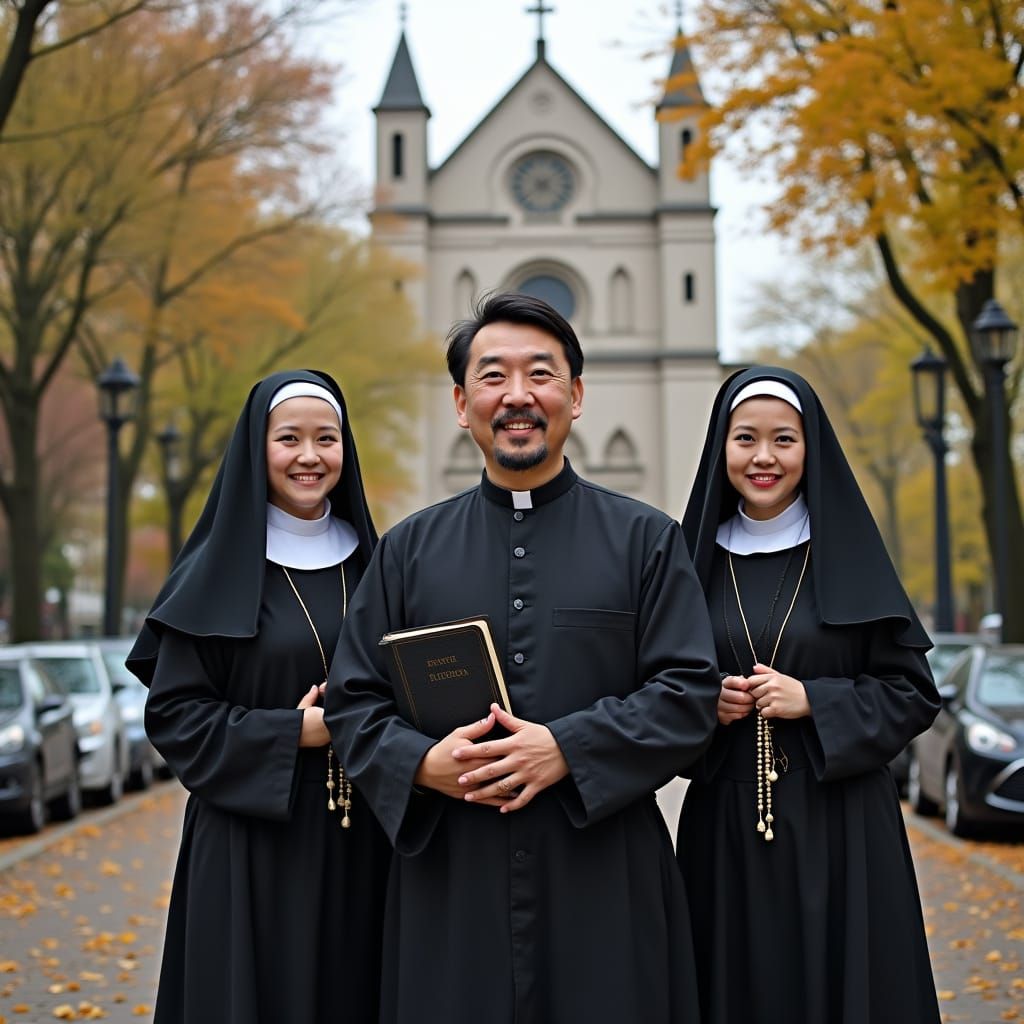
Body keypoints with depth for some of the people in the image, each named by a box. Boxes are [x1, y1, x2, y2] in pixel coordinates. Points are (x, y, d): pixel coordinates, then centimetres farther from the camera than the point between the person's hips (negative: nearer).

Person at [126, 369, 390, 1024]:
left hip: (362, 839, 4)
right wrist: (294, 730, -15)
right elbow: (171, 712, -5)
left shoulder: (371, 561, 9)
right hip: (254, 837, -3)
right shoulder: (218, 571, -3)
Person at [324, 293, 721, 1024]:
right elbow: (353, 702, 7)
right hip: (451, 885, 1)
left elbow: (691, 694, -2)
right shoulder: (410, 549, 9)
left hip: (604, 886, -1)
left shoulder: (646, 539, 4)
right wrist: (425, 764, -13)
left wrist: (567, 750, -16)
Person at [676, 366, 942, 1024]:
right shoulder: (699, 561, 6)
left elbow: (915, 693, 0)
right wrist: (704, 704, -7)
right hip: (725, 830, 2)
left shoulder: (849, 555, 0)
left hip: (839, 829, -2)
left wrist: (814, 701, -13)